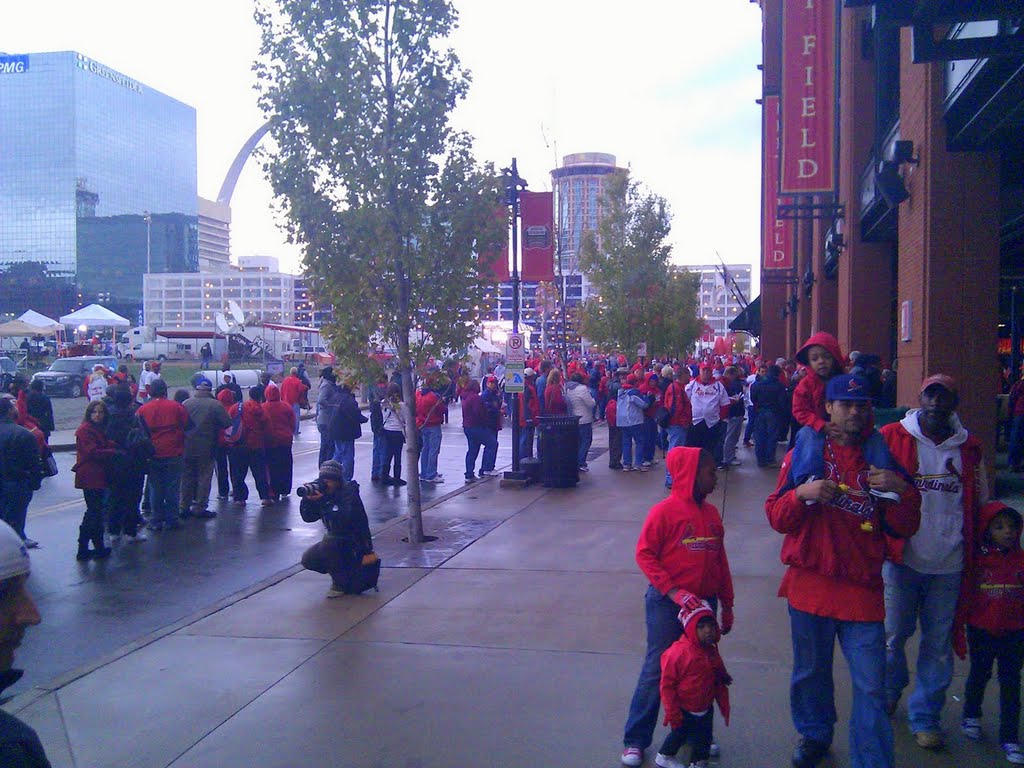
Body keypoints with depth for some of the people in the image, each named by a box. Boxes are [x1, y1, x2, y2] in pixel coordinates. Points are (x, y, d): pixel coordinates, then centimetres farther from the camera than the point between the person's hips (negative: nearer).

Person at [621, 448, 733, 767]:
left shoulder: (712, 513, 7)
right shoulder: (665, 511, -11)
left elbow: (720, 561, 13)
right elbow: (645, 554, -11)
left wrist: (727, 606, 15)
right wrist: (674, 592, -18)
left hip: (704, 602, 5)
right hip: (667, 604, -5)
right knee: (658, 669, 0)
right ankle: (635, 740, 11)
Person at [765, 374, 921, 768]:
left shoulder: (880, 455, 6)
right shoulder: (804, 451, 4)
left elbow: (903, 528, 6)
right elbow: (776, 516, 1)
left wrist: (903, 491, -12)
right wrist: (803, 494, -18)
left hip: (862, 587, 0)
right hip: (810, 583, 0)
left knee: (871, 686, -3)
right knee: (811, 672, 15)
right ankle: (814, 735, 38)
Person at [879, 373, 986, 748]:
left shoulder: (969, 448, 6)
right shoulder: (892, 438, -2)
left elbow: (979, 504, 15)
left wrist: (973, 553, 13)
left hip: (949, 563, 2)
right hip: (903, 558, -2)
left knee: (939, 643, 8)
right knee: (892, 635, 9)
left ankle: (925, 716, 23)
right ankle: (888, 693, 35)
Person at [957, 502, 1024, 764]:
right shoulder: (976, 560, -9)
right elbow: (964, 597, -5)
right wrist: (958, 633, -3)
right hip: (982, 631, -1)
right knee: (979, 675, 17)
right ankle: (971, 715, 40)